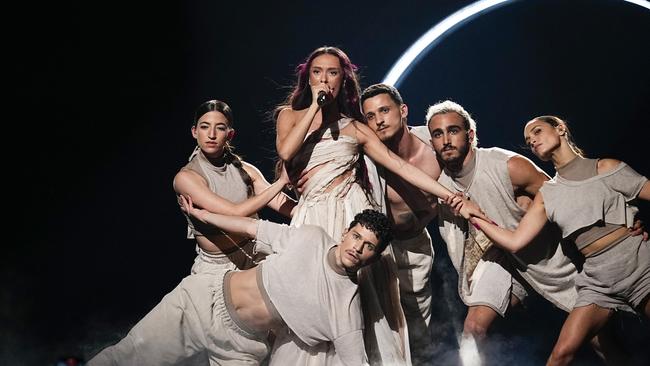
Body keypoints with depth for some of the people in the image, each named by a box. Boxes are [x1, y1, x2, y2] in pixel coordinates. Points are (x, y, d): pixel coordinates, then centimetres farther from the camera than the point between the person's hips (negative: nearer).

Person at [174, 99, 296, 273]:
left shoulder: (244, 169, 4)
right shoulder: (186, 177, -12)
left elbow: (282, 204, -1)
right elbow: (235, 212, -21)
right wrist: (282, 181, -17)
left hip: (255, 258, 4)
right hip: (216, 267, -4)